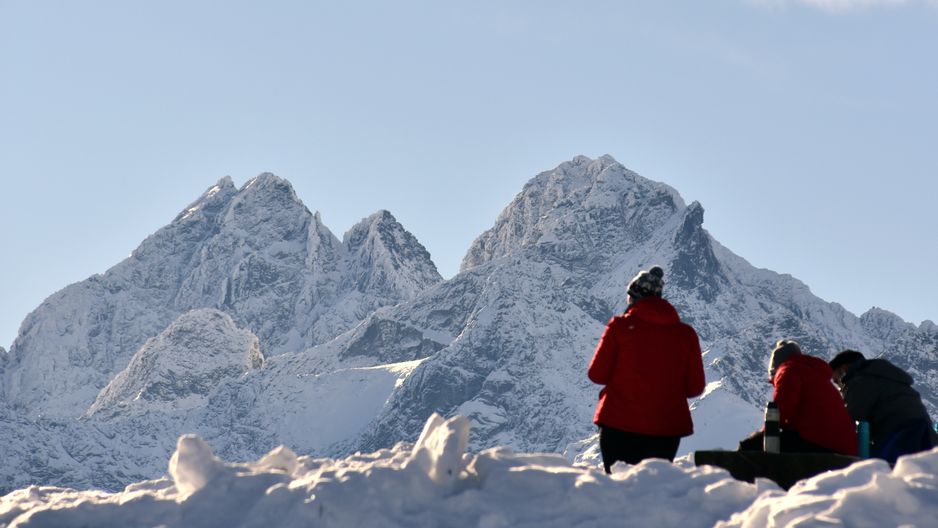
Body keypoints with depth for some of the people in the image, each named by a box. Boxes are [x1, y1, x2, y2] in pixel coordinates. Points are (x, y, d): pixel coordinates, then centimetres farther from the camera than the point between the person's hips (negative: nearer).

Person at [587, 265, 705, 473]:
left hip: (618, 425, -2)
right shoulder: (686, 334, 1)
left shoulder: (620, 326, -4)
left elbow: (597, 374, -3)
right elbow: (695, 387, 2)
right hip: (666, 429, 2)